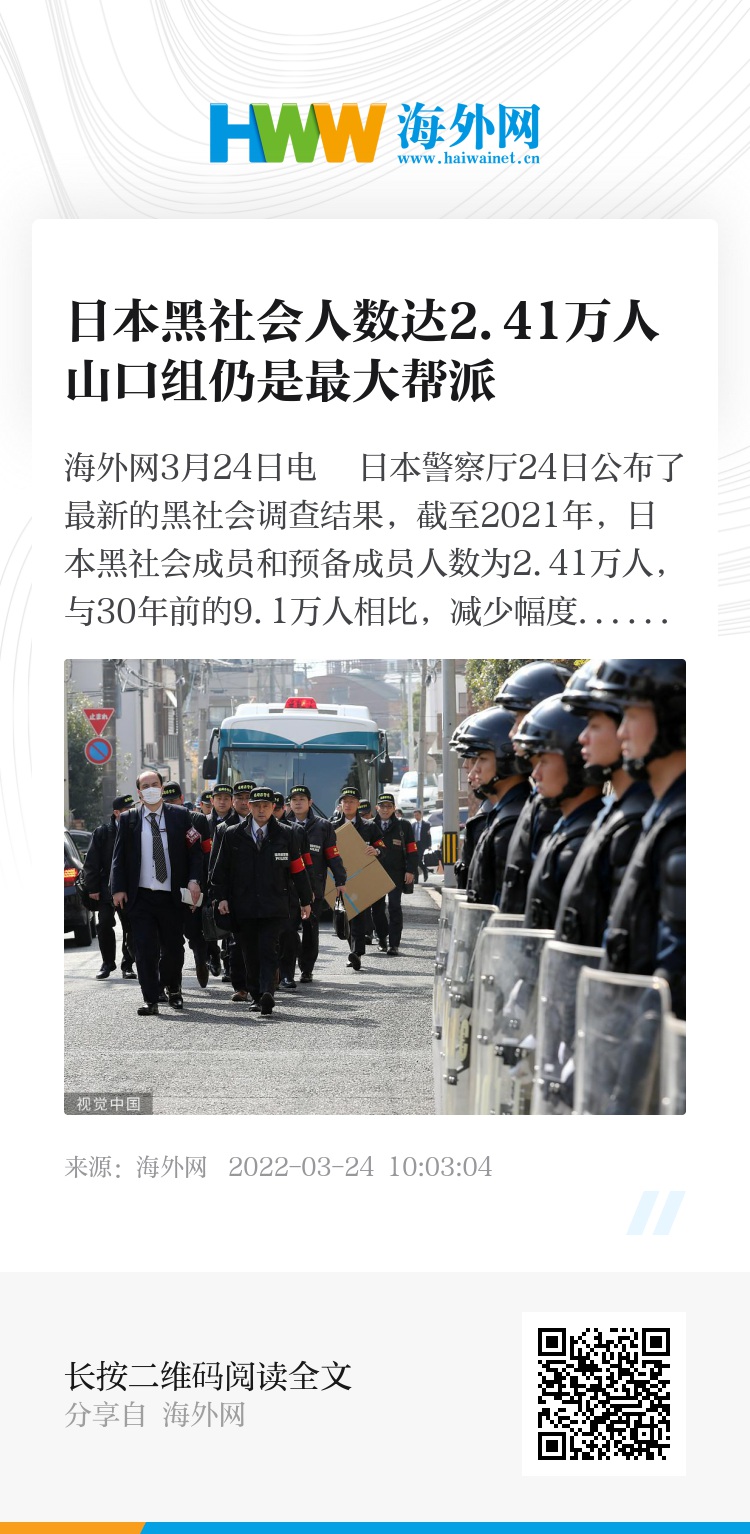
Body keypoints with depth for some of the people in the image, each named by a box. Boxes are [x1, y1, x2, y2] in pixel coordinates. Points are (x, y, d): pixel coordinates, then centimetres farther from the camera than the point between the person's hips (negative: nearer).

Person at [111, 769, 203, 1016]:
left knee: (173, 948, 8)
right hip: (140, 896, 0)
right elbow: (119, 856, 5)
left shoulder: (179, 816, 4)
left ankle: (172, 989, 34)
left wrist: (193, 880, -8)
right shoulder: (128, 819, 4)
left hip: (171, 895, 0)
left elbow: (195, 850, 5)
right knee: (145, 950, -4)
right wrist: (118, 888, -4)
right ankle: (150, 1000, 3)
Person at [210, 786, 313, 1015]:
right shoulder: (233, 835, 6)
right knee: (250, 953, 6)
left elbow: (298, 869, 10)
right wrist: (221, 897, 0)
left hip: (274, 906, -2)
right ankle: (255, 995, 17)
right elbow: (221, 868, 9)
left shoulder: (286, 834, 5)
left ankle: (267, 994, -24)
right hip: (243, 907, 2)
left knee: (268, 951, -13)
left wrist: (305, 900, 12)